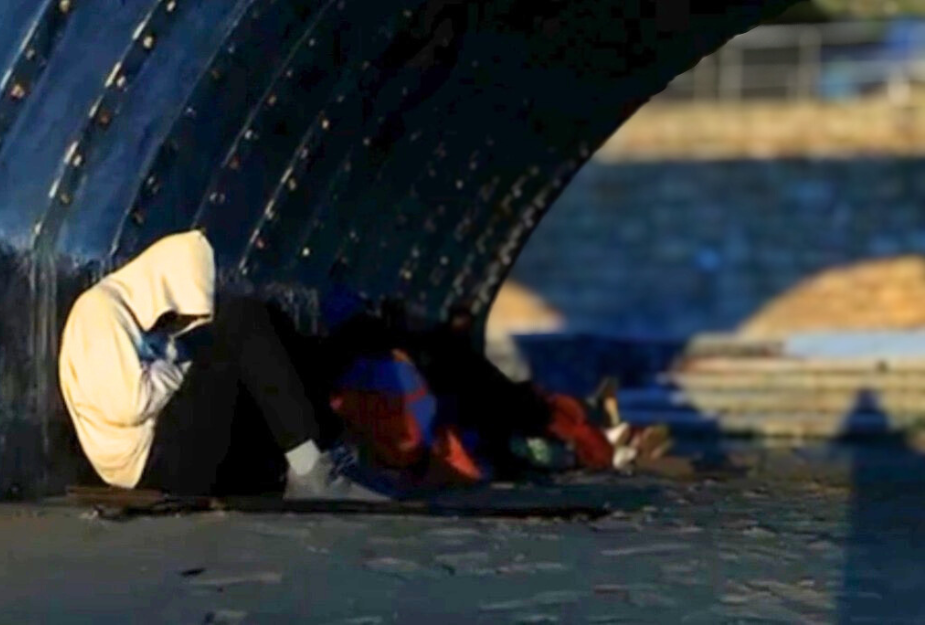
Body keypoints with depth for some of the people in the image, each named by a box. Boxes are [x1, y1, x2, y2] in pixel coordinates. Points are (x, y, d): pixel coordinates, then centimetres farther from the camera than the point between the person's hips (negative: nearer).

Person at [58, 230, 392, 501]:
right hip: (155, 465, -9)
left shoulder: (151, 315, 22)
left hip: (186, 464, 9)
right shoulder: (99, 310, -5)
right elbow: (126, 403, -20)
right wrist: (183, 367, -6)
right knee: (242, 321, -13)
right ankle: (310, 470, -18)